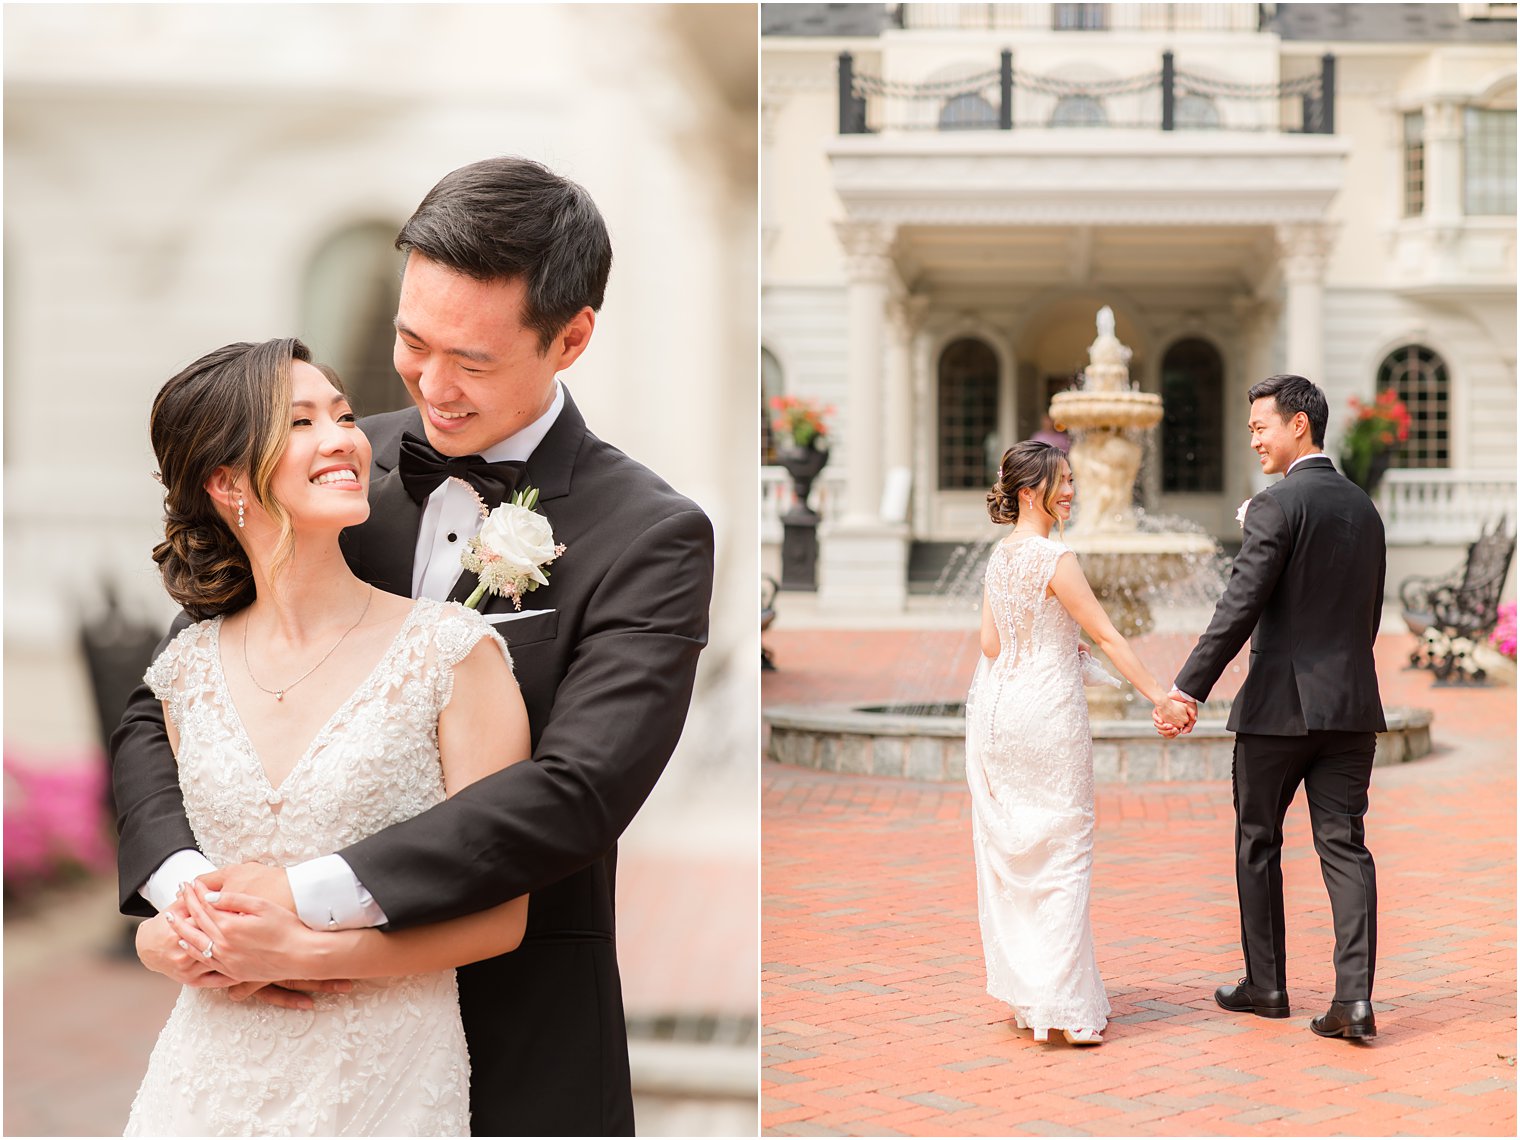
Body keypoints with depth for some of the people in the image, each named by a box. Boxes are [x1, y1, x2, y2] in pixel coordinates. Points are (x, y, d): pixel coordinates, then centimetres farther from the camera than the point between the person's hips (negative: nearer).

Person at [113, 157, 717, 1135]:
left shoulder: (651, 539, -11)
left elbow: (579, 791, -22)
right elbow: (163, 716, 2)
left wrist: (312, 892, -26)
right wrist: (180, 883, -18)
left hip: (520, 1055, -3)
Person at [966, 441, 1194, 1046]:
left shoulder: (1000, 554, 7)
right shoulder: (1054, 557, -15)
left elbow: (991, 643, 9)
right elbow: (1108, 636, -16)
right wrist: (1161, 698, -14)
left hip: (997, 712, 8)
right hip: (1047, 715, -8)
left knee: (1008, 849, 13)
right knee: (1062, 853, -2)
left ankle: (1021, 988, 22)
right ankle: (1066, 1002, -2)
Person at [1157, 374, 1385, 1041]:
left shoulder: (1276, 506, -11)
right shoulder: (1365, 509, 11)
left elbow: (1240, 606, -18)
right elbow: (1369, 615, 17)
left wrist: (1188, 689, -18)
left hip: (1280, 705, -5)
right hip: (1352, 706, 6)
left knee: (1258, 843, 10)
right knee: (1345, 846, 2)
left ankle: (1266, 985, 19)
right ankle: (1354, 998, -7)